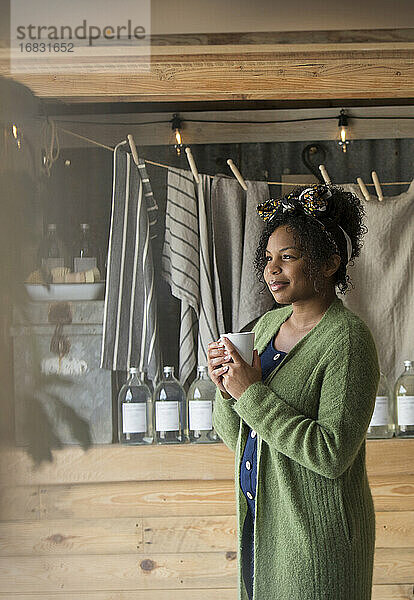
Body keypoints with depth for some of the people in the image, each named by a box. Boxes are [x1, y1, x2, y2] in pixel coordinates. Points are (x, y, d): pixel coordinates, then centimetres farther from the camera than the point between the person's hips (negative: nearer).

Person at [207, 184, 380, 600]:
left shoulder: (347, 339, -16)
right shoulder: (267, 325, 6)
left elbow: (333, 454, -24)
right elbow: (235, 437, 10)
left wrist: (252, 394, -21)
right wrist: (226, 389, -10)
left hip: (315, 533, -7)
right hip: (257, 519, 7)